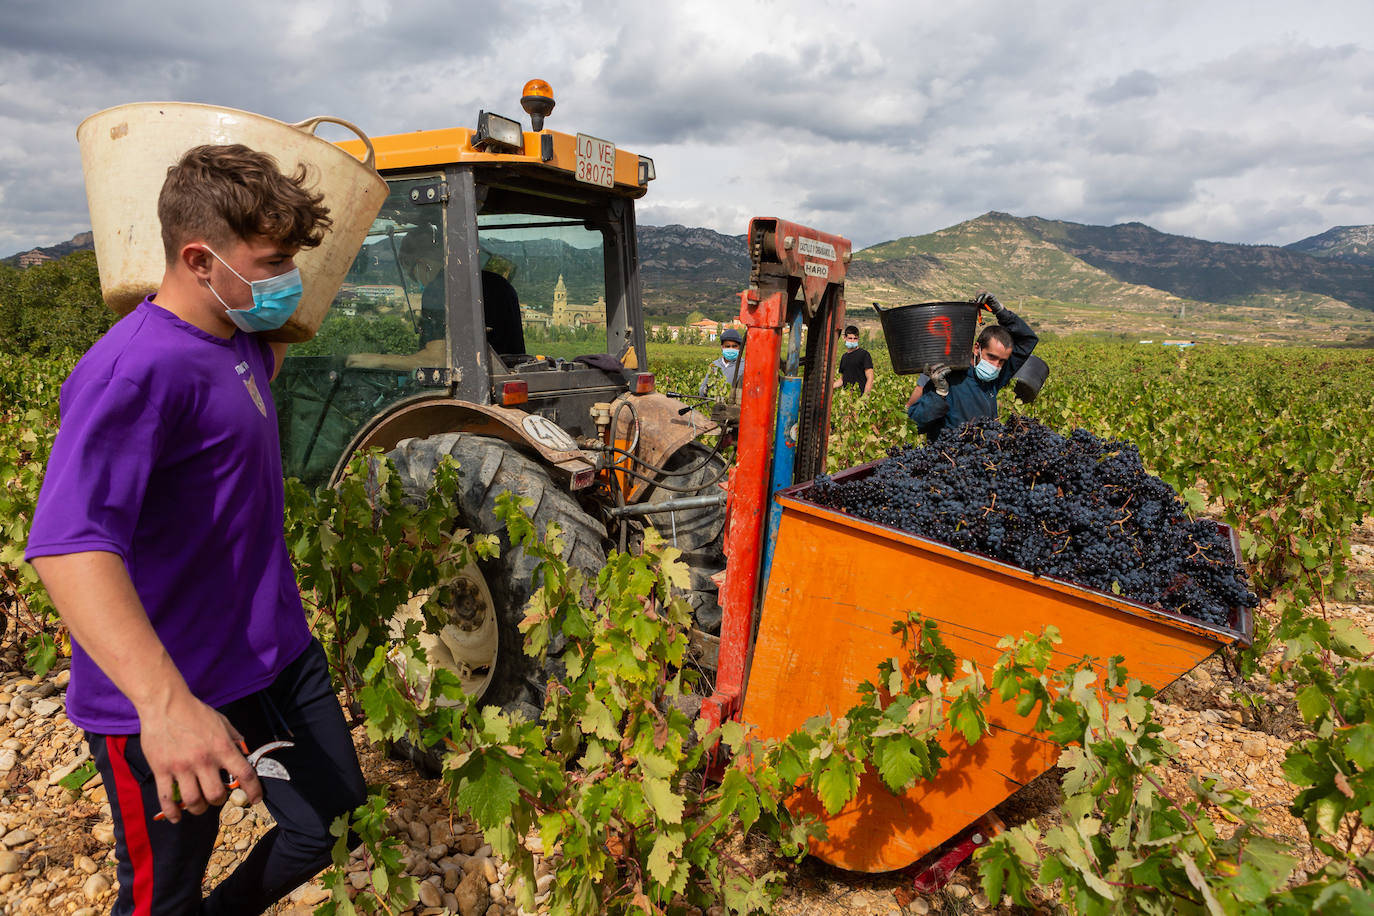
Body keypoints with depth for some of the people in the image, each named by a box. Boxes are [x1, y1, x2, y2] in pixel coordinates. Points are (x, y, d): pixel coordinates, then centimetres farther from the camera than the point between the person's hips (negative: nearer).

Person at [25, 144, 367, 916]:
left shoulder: (242, 339, 5)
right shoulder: (136, 370, -24)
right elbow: (69, 545, -37)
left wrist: (277, 334, 13)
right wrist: (165, 702, -48)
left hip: (281, 653, 8)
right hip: (168, 705, -8)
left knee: (334, 833, 18)